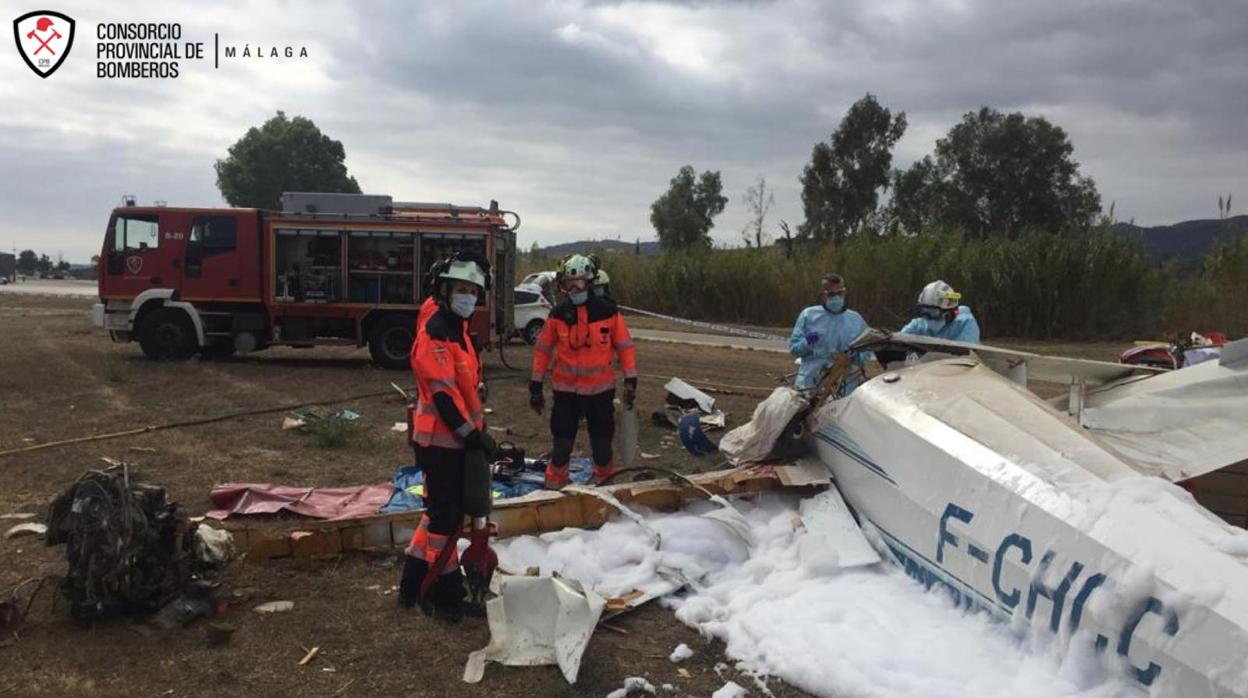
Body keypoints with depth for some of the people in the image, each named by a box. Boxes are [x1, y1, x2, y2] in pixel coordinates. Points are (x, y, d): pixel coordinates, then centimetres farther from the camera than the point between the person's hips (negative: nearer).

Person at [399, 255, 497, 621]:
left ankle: (415, 585, 28)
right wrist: (471, 433, -19)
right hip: (442, 442, -10)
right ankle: (444, 591, 11)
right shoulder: (436, 334, -18)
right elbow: (442, 392, -23)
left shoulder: (457, 331, 15)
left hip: (457, 440, 10)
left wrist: (479, 426, 20)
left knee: (441, 512, 17)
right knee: (446, 516, -2)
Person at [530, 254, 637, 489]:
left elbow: (625, 346, 1)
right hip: (565, 390, 0)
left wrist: (630, 380, -3)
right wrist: (535, 386, 3)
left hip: (601, 389, 0)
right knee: (561, 444, 5)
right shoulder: (558, 314, -3)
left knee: (602, 445, 12)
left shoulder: (608, 311, -6)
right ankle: (554, 486, 21)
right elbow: (542, 350, 4)